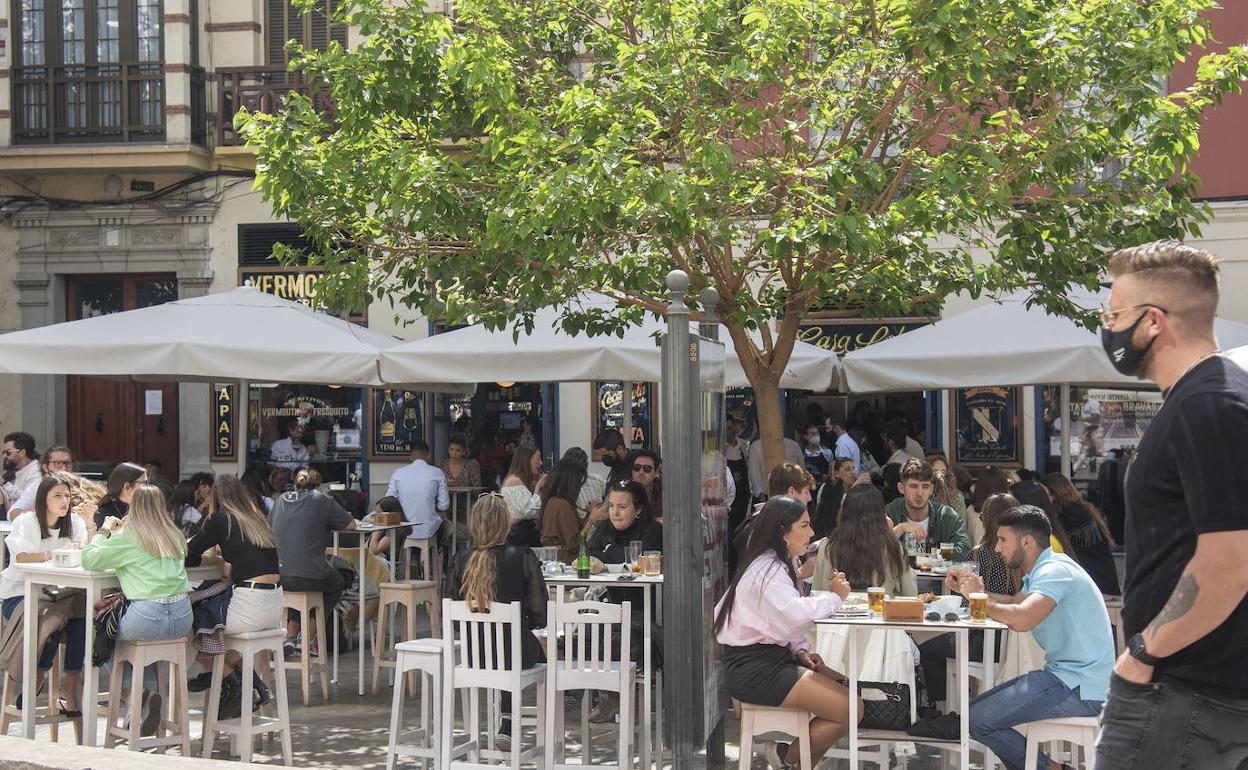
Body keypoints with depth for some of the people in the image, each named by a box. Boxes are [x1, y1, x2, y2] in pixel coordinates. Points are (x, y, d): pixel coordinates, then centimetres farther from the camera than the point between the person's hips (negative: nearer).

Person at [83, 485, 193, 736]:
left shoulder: (128, 537, -3)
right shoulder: (174, 536, 14)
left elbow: (88, 560, 0)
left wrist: (104, 531, 15)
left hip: (146, 618, -5)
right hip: (182, 618, 5)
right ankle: (151, 691, 13)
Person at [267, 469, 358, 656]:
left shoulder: (282, 500, 12)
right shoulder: (321, 499, 0)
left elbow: (268, 526, 28)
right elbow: (351, 525, 2)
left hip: (278, 576, 4)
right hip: (311, 576, -4)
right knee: (338, 581, 29)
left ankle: (291, 635, 21)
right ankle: (313, 640, 31)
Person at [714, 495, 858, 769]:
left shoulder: (778, 564, 16)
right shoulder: (767, 570, -17)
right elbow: (795, 614, -32)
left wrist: (800, 651, 2)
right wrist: (833, 596, -14)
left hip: (771, 657, 11)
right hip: (754, 669, -11)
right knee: (850, 708, -15)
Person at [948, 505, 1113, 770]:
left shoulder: (1055, 571, -18)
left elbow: (1020, 619, -33)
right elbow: (1016, 602, 25)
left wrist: (978, 598, -15)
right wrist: (969, 588, 10)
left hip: (1081, 688, -11)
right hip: (1067, 676, 11)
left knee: (977, 719, -13)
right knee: (979, 707, 15)